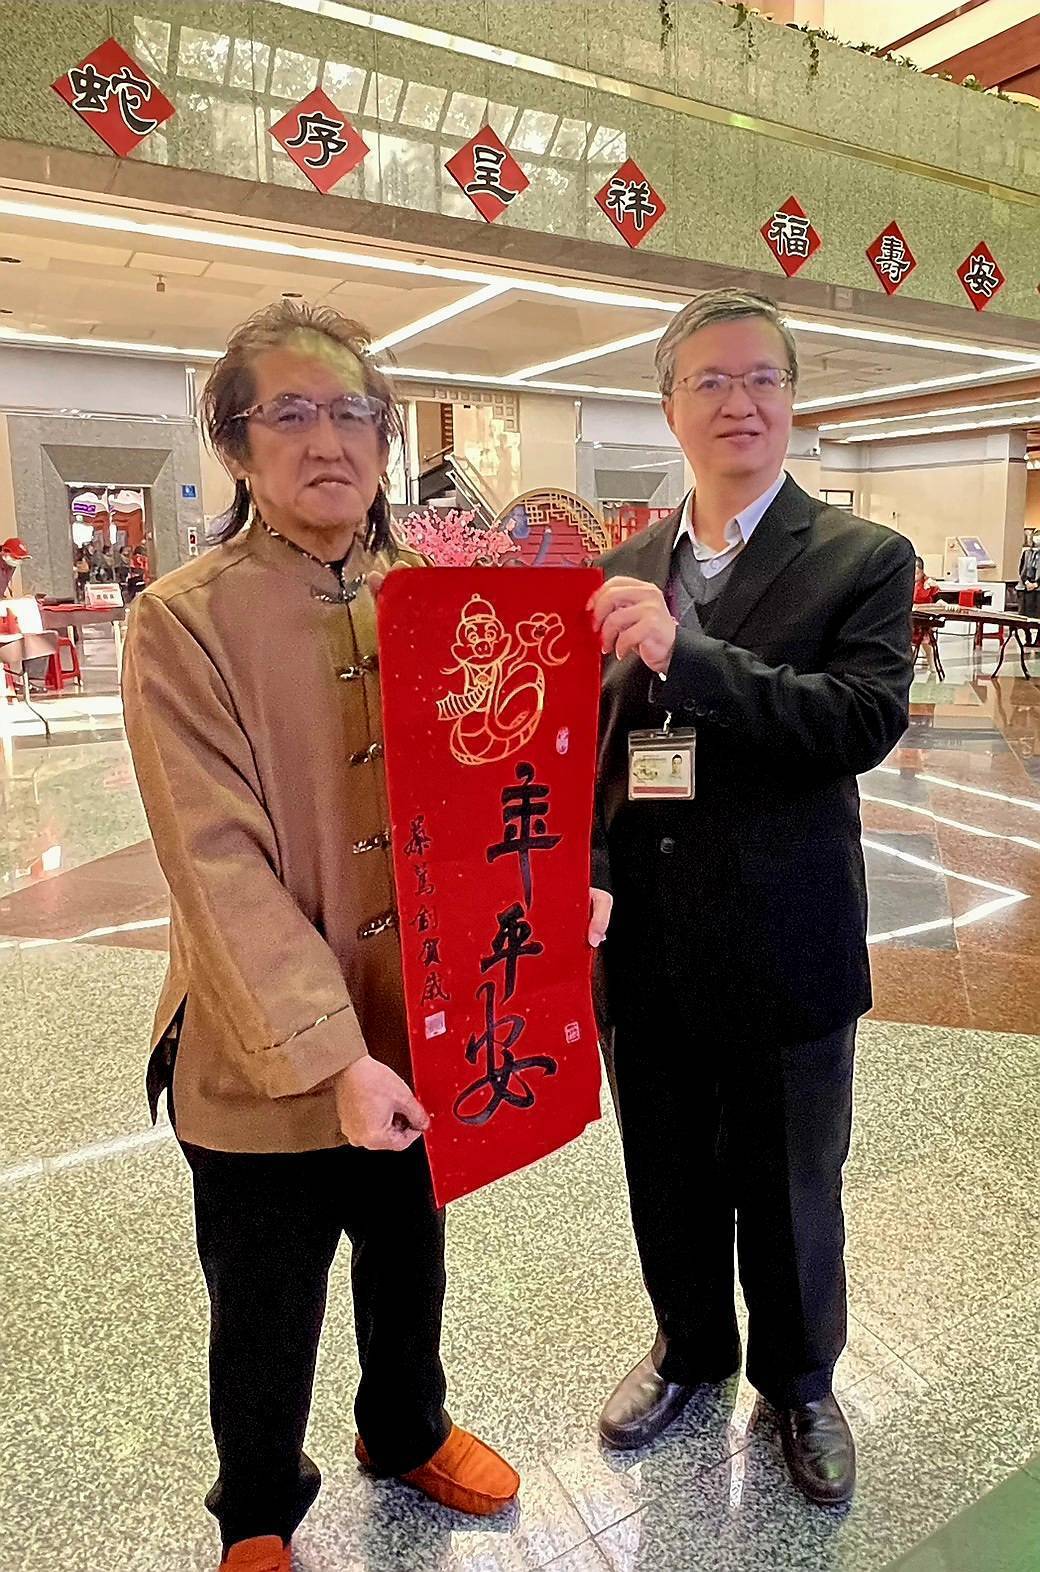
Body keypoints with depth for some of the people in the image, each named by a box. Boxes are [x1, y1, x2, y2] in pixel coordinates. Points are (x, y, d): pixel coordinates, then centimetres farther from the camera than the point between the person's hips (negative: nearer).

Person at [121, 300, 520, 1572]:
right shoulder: (183, 620, -14)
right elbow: (219, 869, -19)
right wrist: (328, 1055, -22)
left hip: (418, 1037, 5)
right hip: (266, 1063, -4)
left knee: (411, 1268, 27)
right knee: (266, 1322, 19)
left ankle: (408, 1431, 58)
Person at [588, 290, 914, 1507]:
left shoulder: (865, 560, -6)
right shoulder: (625, 568, 5)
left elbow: (866, 720, -21)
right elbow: (594, 734, 7)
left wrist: (686, 652, -30)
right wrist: (578, 865, -8)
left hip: (784, 950, -3)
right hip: (647, 947, 4)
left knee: (790, 1196, 18)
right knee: (669, 1182, 22)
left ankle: (799, 1381, 46)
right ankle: (690, 1349, 50)